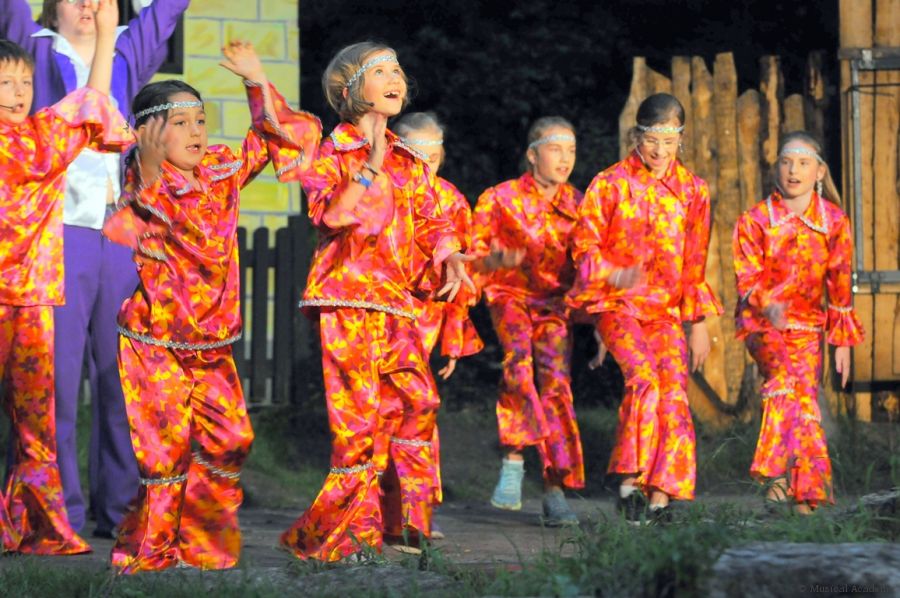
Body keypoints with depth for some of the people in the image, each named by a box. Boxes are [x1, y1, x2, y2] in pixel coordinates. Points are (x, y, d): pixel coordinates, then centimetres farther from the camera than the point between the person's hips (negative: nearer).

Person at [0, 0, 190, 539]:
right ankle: (58, 516, -3)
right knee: (56, 374, -6)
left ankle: (121, 509, 10)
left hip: (121, 235, 4)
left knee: (124, 373, 3)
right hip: (57, 231, -4)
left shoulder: (127, 57, 18)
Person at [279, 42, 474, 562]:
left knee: (417, 401, 2)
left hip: (396, 300, 6)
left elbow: (428, 222, 20)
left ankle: (411, 521, 13)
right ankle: (355, 530, -1)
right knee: (360, 412, -8)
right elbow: (330, 214, -17)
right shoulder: (332, 153, -1)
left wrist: (447, 257, 1)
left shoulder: (409, 162, 17)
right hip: (348, 298, -6)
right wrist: (370, 166, -20)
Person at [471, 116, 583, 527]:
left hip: (555, 302, 2)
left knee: (555, 381, -15)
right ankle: (513, 460, -30)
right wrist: (498, 259, -18)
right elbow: (473, 258, 3)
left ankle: (555, 489, -12)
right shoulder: (501, 199, 1)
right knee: (519, 357, -31)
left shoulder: (577, 205, 9)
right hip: (511, 295, -2)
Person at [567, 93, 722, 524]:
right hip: (618, 304, -3)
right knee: (645, 379, -25)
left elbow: (695, 263, 16)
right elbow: (585, 246, 1)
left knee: (674, 393, -11)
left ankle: (660, 498, -8)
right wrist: (615, 275, -18)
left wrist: (699, 321, 13)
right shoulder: (610, 184, 2)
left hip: (667, 309, 3)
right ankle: (629, 481, -18)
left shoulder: (691, 190, 11)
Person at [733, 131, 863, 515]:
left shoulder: (834, 223, 2)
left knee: (805, 397, -9)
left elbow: (840, 284, 7)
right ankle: (777, 472, -33)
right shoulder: (755, 220, -3)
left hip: (807, 323, 3)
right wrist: (768, 305, -28)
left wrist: (843, 341, 8)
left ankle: (803, 489, 1)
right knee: (786, 375, -29)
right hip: (761, 321, -3)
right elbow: (747, 278, -7)